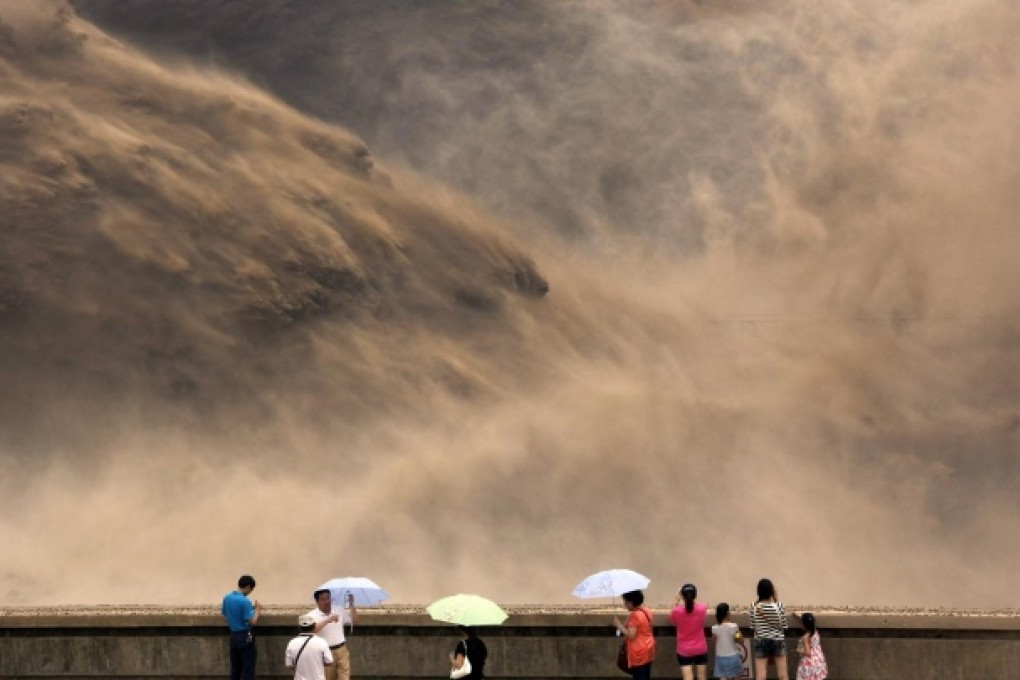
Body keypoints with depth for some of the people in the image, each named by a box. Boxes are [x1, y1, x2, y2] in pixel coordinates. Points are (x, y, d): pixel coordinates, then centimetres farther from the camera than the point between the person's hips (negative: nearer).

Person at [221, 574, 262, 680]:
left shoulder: (227, 598, 2)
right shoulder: (245, 601, -20)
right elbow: (252, 621, -20)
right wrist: (257, 610, -2)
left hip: (233, 636, 7)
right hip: (245, 637, -7)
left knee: (235, 668, 13)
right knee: (248, 668, 0)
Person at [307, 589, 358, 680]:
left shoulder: (339, 611, 6)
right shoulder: (313, 615, -9)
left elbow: (354, 620, 11)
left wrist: (351, 604, -2)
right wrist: (327, 620, -33)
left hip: (342, 651, 3)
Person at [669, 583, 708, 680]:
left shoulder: (677, 611, -17)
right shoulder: (702, 609, -12)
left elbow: (672, 620, 5)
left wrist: (676, 601, 3)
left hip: (684, 651, -2)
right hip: (700, 649, 2)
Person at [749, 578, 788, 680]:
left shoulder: (754, 606, -9)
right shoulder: (779, 605, -12)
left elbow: (753, 625, -1)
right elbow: (784, 625, 0)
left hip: (761, 642, 0)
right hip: (777, 641, 0)